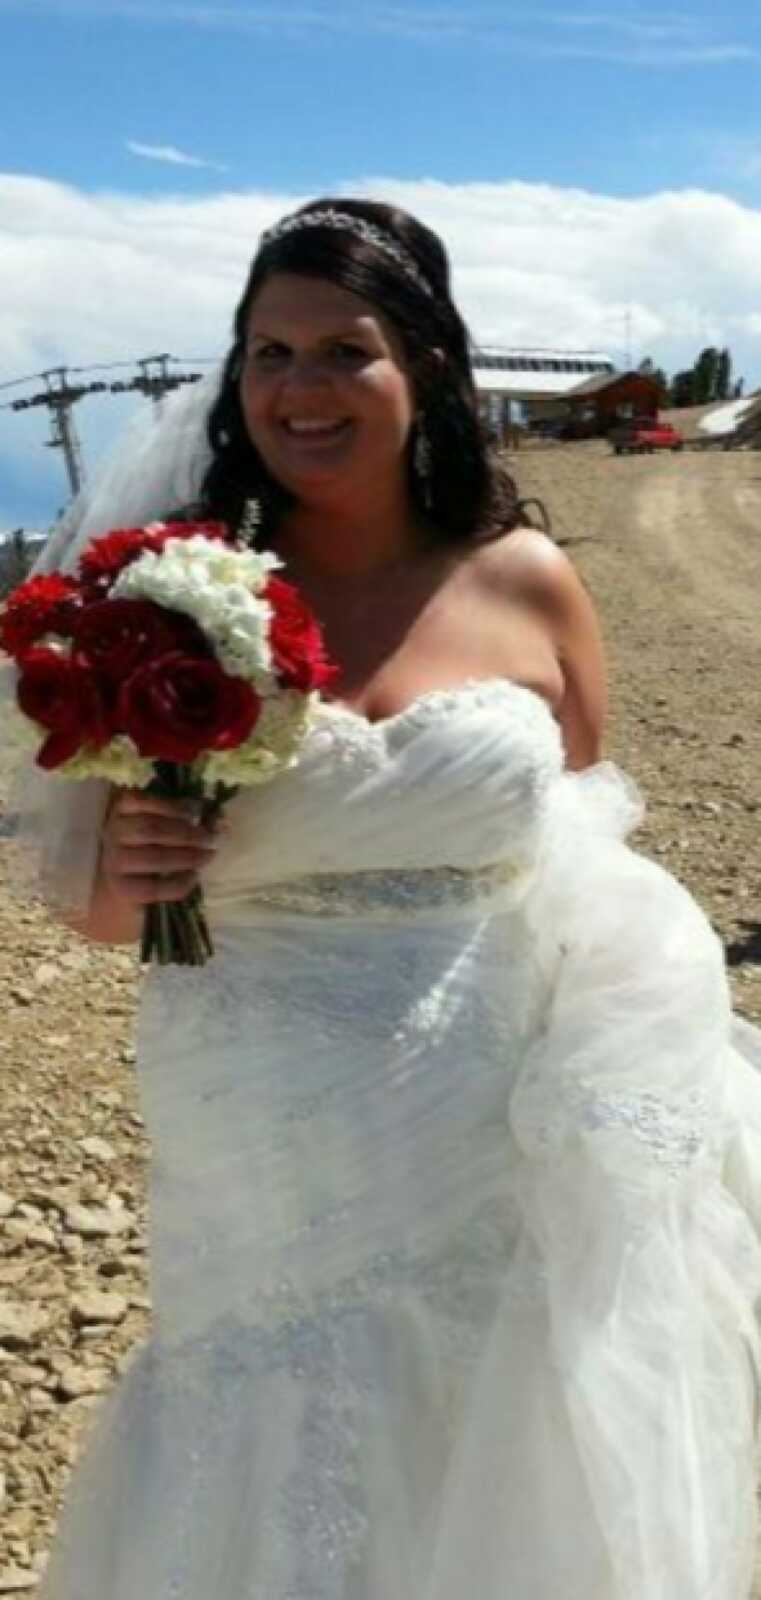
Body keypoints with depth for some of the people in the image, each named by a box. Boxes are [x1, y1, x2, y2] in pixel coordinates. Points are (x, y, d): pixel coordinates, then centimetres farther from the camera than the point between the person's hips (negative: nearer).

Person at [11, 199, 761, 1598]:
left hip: (504, 1182, 1)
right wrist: (123, 880, -20)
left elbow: (593, 870, 8)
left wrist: (621, 1159, 10)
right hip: (263, 1203, 0)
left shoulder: (528, 588, -4)